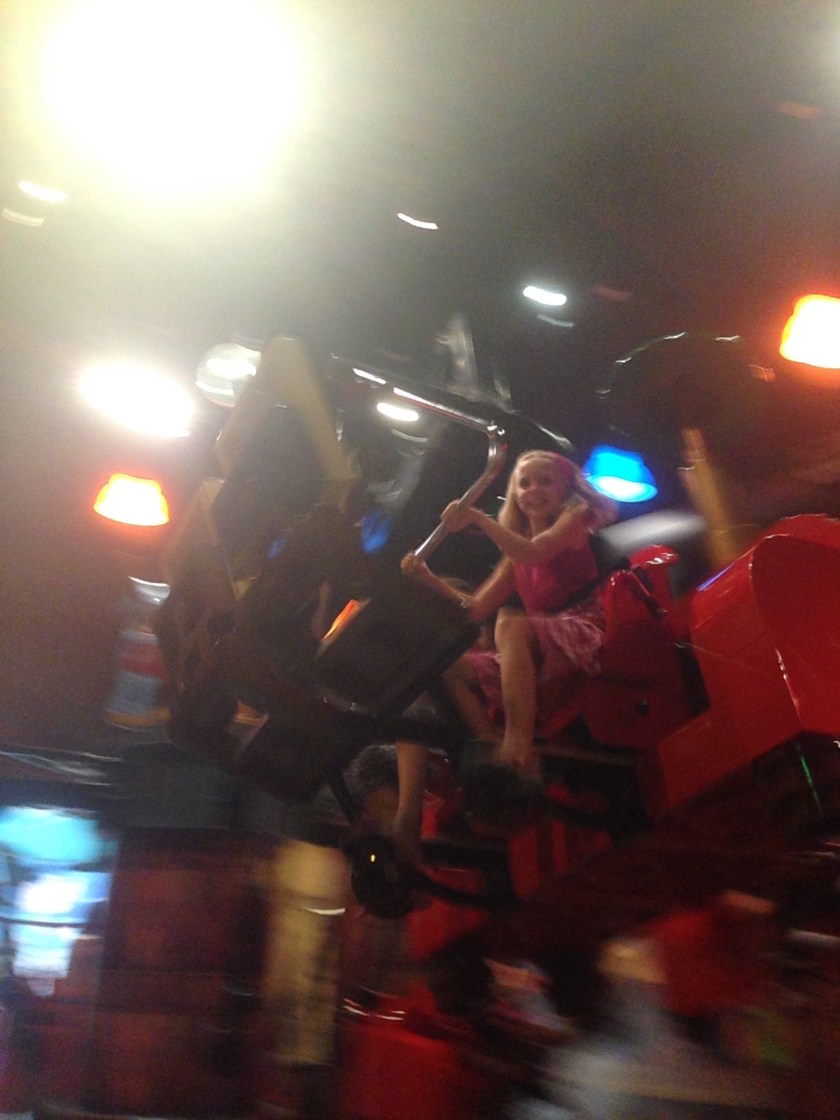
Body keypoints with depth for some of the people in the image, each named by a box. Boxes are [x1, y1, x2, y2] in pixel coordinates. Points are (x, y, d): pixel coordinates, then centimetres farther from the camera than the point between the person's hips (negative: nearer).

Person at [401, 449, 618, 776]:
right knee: (454, 667, -6)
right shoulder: (516, 555, 23)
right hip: (538, 650, 7)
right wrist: (429, 578, 3)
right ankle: (494, 747, -20)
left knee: (510, 625, -34)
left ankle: (519, 745, -41)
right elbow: (477, 608, 14)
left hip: (583, 632, -7)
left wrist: (478, 518, -18)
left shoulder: (573, 518, 5)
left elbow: (535, 553, -18)